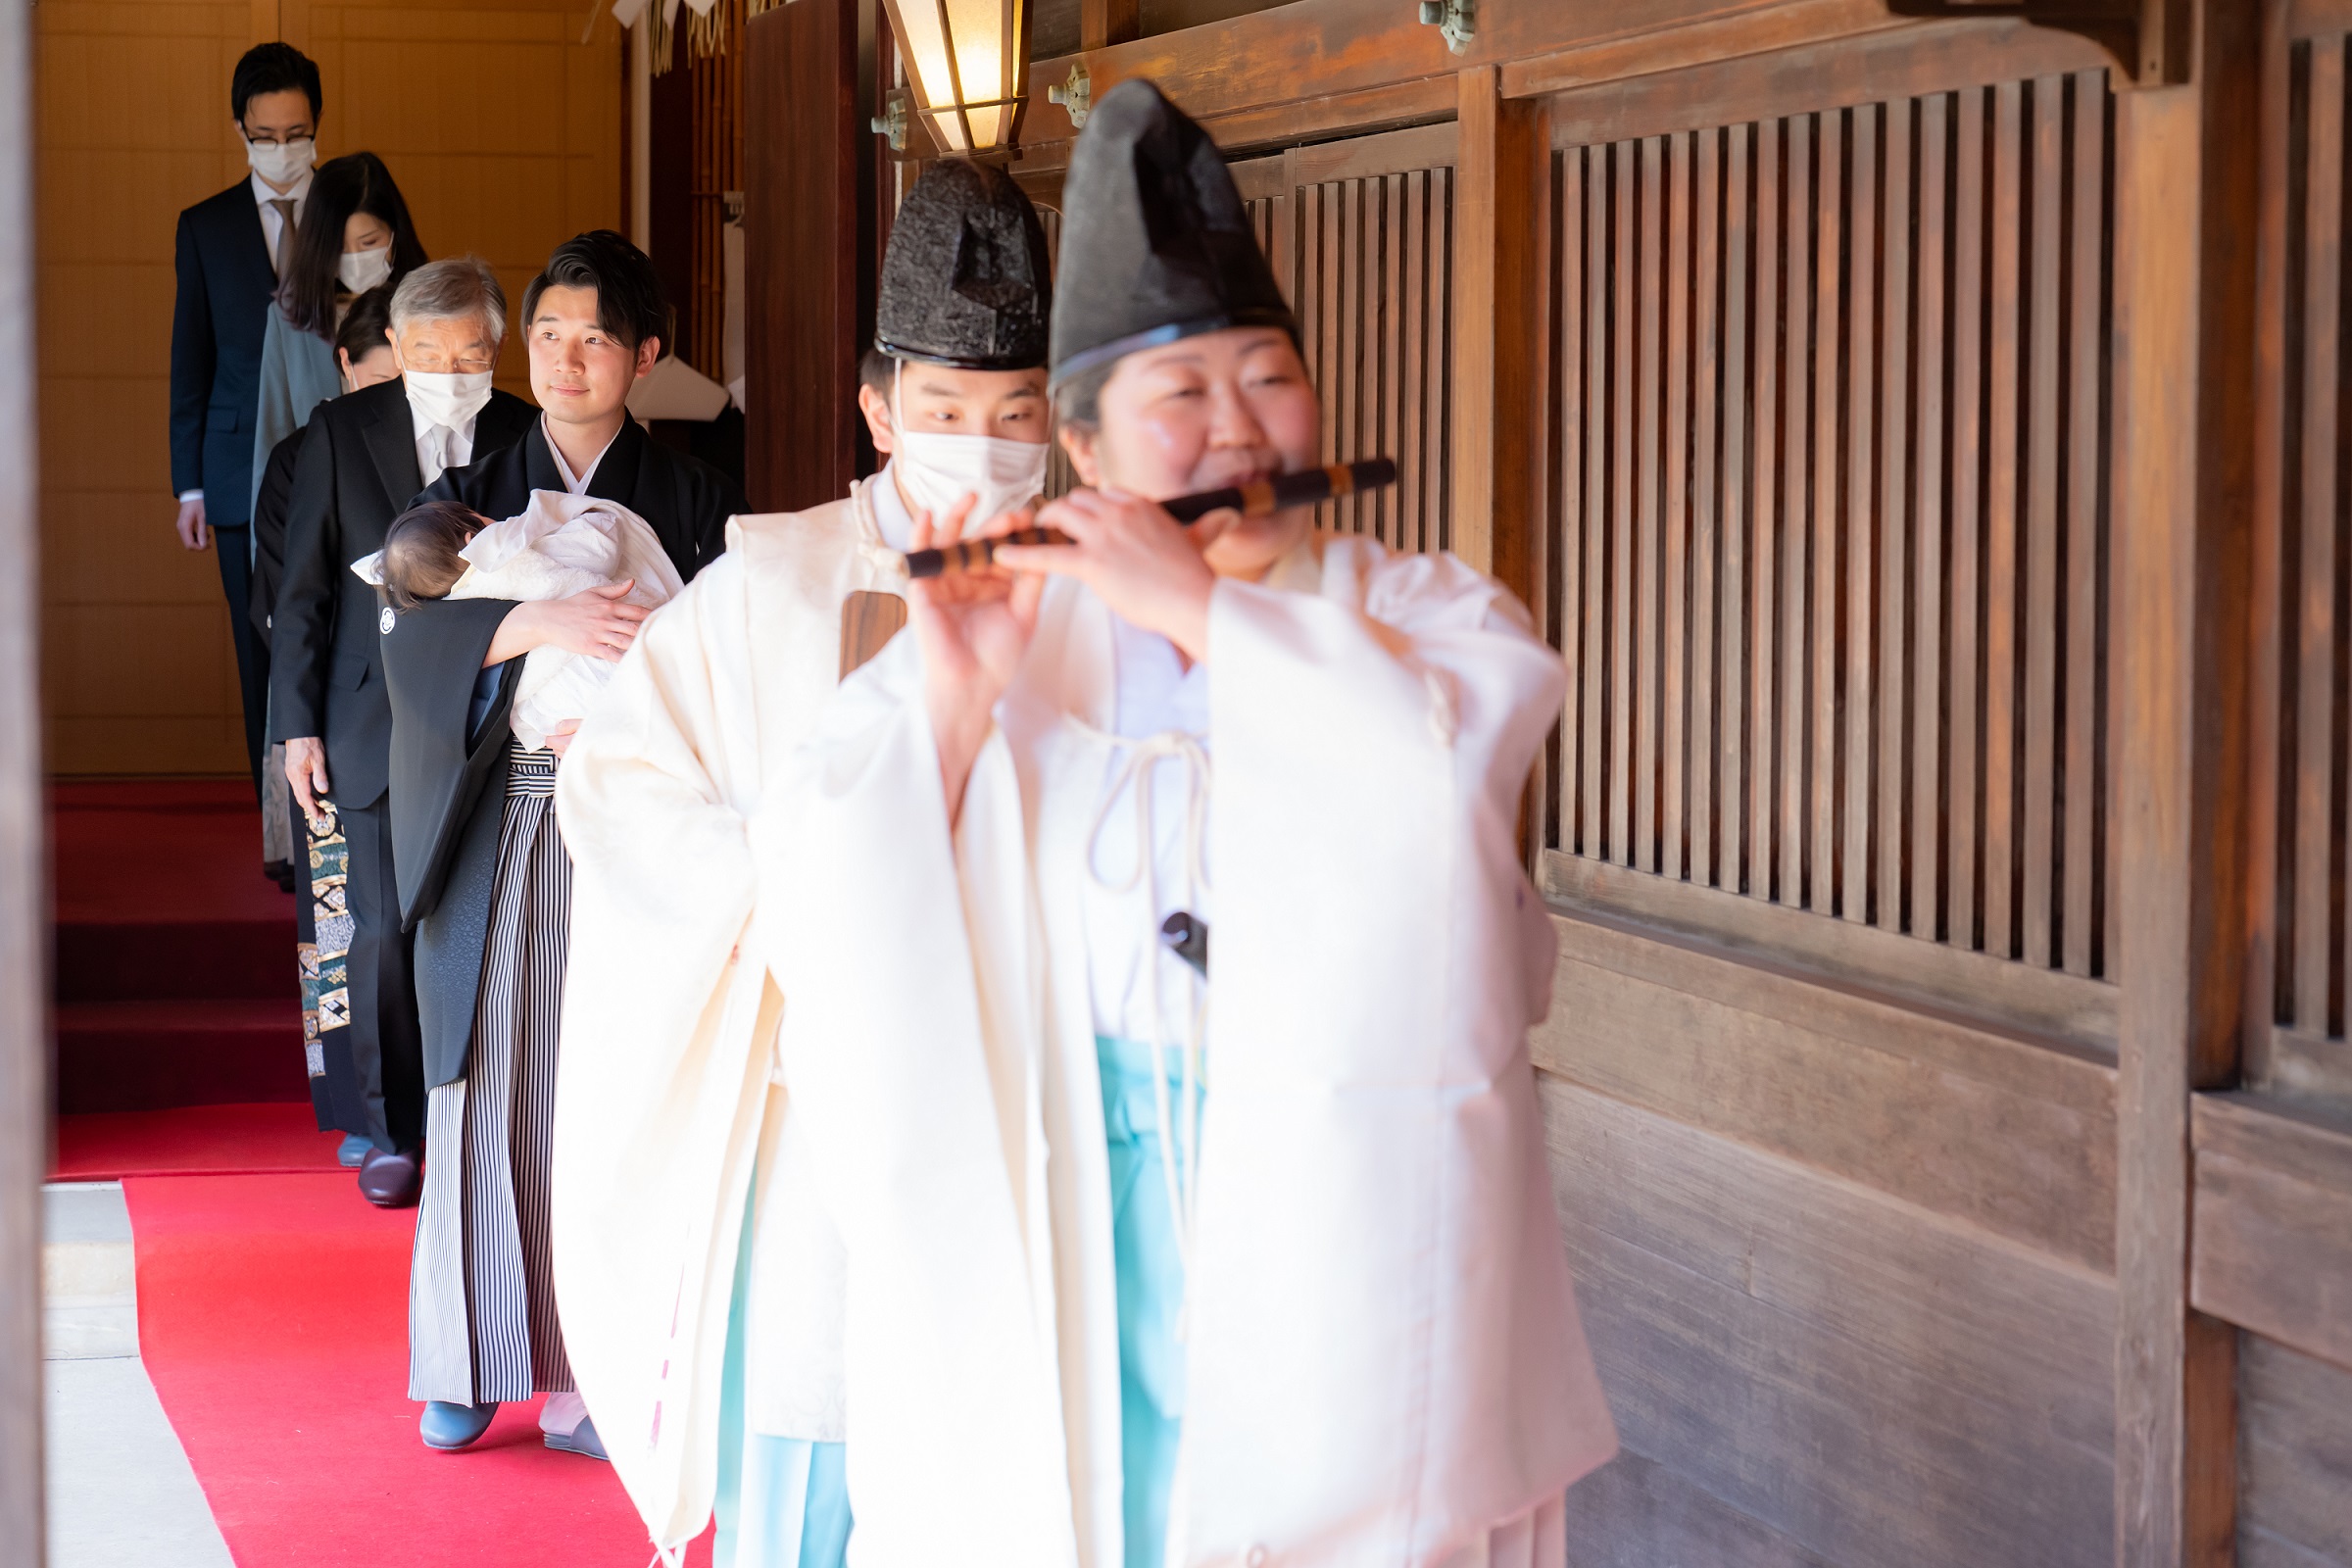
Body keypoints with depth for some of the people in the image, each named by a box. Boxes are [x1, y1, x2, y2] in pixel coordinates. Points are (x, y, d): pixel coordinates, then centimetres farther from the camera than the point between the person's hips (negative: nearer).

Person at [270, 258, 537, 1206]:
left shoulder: (527, 440, 1)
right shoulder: (341, 431, 1)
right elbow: (303, 591, 4)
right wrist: (298, 726, -1)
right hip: (376, 729, 0)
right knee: (383, 936, 1)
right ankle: (390, 1135, 15)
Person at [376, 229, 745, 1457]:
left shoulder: (693, 503, 7)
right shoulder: (469, 500, 10)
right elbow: (413, 636, -7)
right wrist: (536, 623, -24)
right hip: (498, 834, 1)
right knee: (492, 1084, 0)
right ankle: (476, 1360, 9)